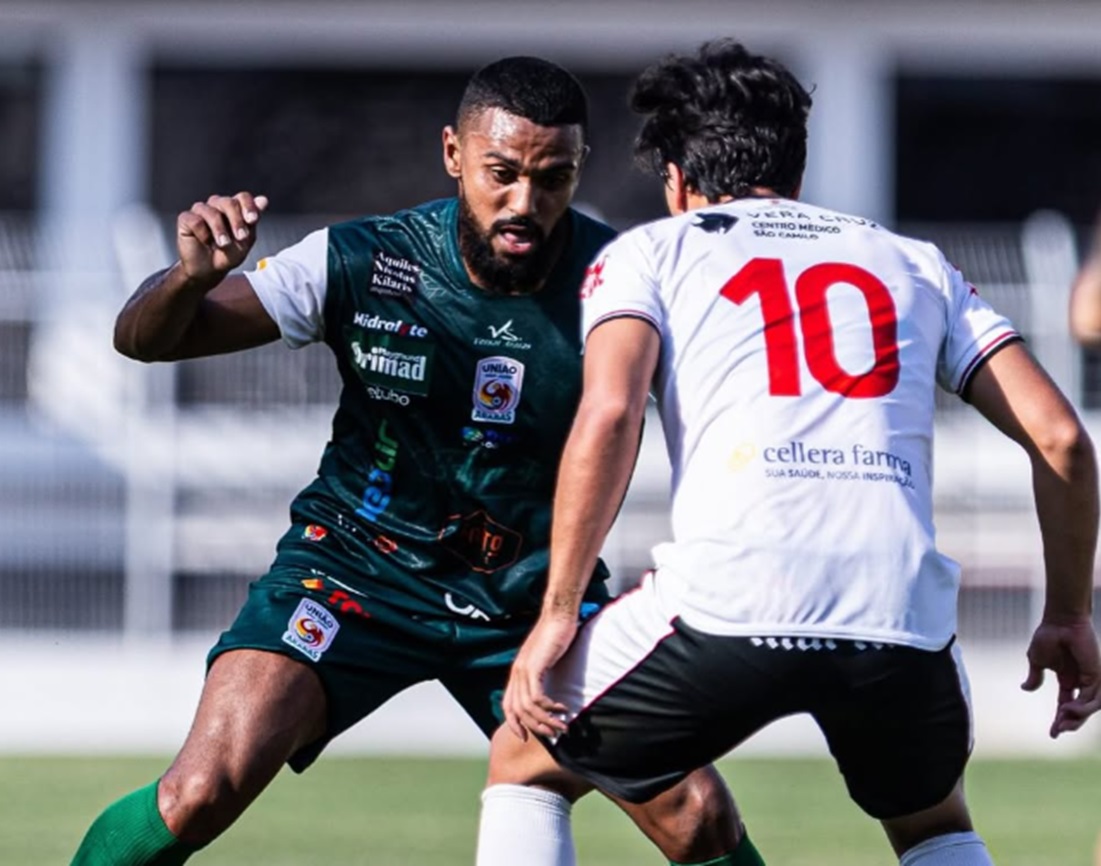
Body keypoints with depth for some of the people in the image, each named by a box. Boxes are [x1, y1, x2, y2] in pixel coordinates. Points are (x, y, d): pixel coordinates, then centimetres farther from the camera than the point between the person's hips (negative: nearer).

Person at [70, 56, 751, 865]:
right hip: (359, 570, -1)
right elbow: (143, 338, -11)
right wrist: (192, 274, -33)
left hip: (538, 594, 1)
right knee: (201, 792, -22)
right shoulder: (361, 263, -16)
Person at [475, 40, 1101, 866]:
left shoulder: (650, 252, 18)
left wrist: (558, 614, 2)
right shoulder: (915, 263, 27)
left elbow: (608, 415, -1)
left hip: (729, 602, -3)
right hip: (903, 612, 3)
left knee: (524, 762, 24)